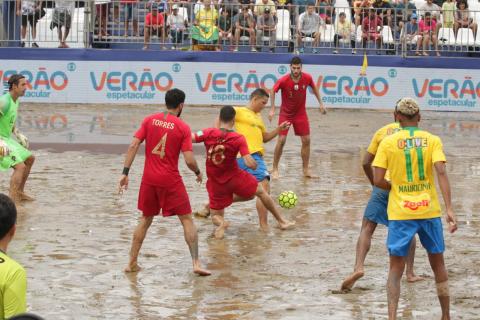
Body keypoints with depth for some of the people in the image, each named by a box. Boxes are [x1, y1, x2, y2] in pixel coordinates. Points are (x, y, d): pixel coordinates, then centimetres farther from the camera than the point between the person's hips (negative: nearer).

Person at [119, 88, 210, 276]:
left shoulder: (150, 120, 3)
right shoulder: (183, 128, -6)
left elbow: (134, 145, -4)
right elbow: (189, 160, -11)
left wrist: (125, 172, -2)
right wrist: (198, 172, 10)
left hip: (149, 178, 4)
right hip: (171, 180, -4)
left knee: (146, 219, 19)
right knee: (187, 220, 5)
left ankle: (132, 263, 18)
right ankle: (196, 263, -3)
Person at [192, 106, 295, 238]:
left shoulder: (209, 133, -12)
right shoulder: (238, 139, -15)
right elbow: (250, 163, -20)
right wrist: (255, 165, 1)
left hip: (215, 182, 1)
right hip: (234, 177, -1)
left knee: (216, 216, 16)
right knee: (261, 192, 25)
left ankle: (221, 223, -20)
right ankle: (281, 221, 31)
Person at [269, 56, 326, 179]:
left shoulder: (307, 78, -15)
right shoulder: (283, 80, -23)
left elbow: (314, 87, 7)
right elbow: (273, 91, -6)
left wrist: (321, 103, 7)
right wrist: (272, 109, -11)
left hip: (301, 113, 3)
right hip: (285, 113, -3)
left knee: (306, 140, 0)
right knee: (281, 140, -11)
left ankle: (305, 170, 12)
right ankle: (275, 169, 2)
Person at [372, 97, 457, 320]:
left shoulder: (387, 142, -1)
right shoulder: (432, 140, 1)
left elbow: (378, 181, -5)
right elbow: (441, 173, -12)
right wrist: (449, 209, -15)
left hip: (400, 214, -1)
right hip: (429, 210, 1)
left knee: (396, 269, 6)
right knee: (438, 265, 17)